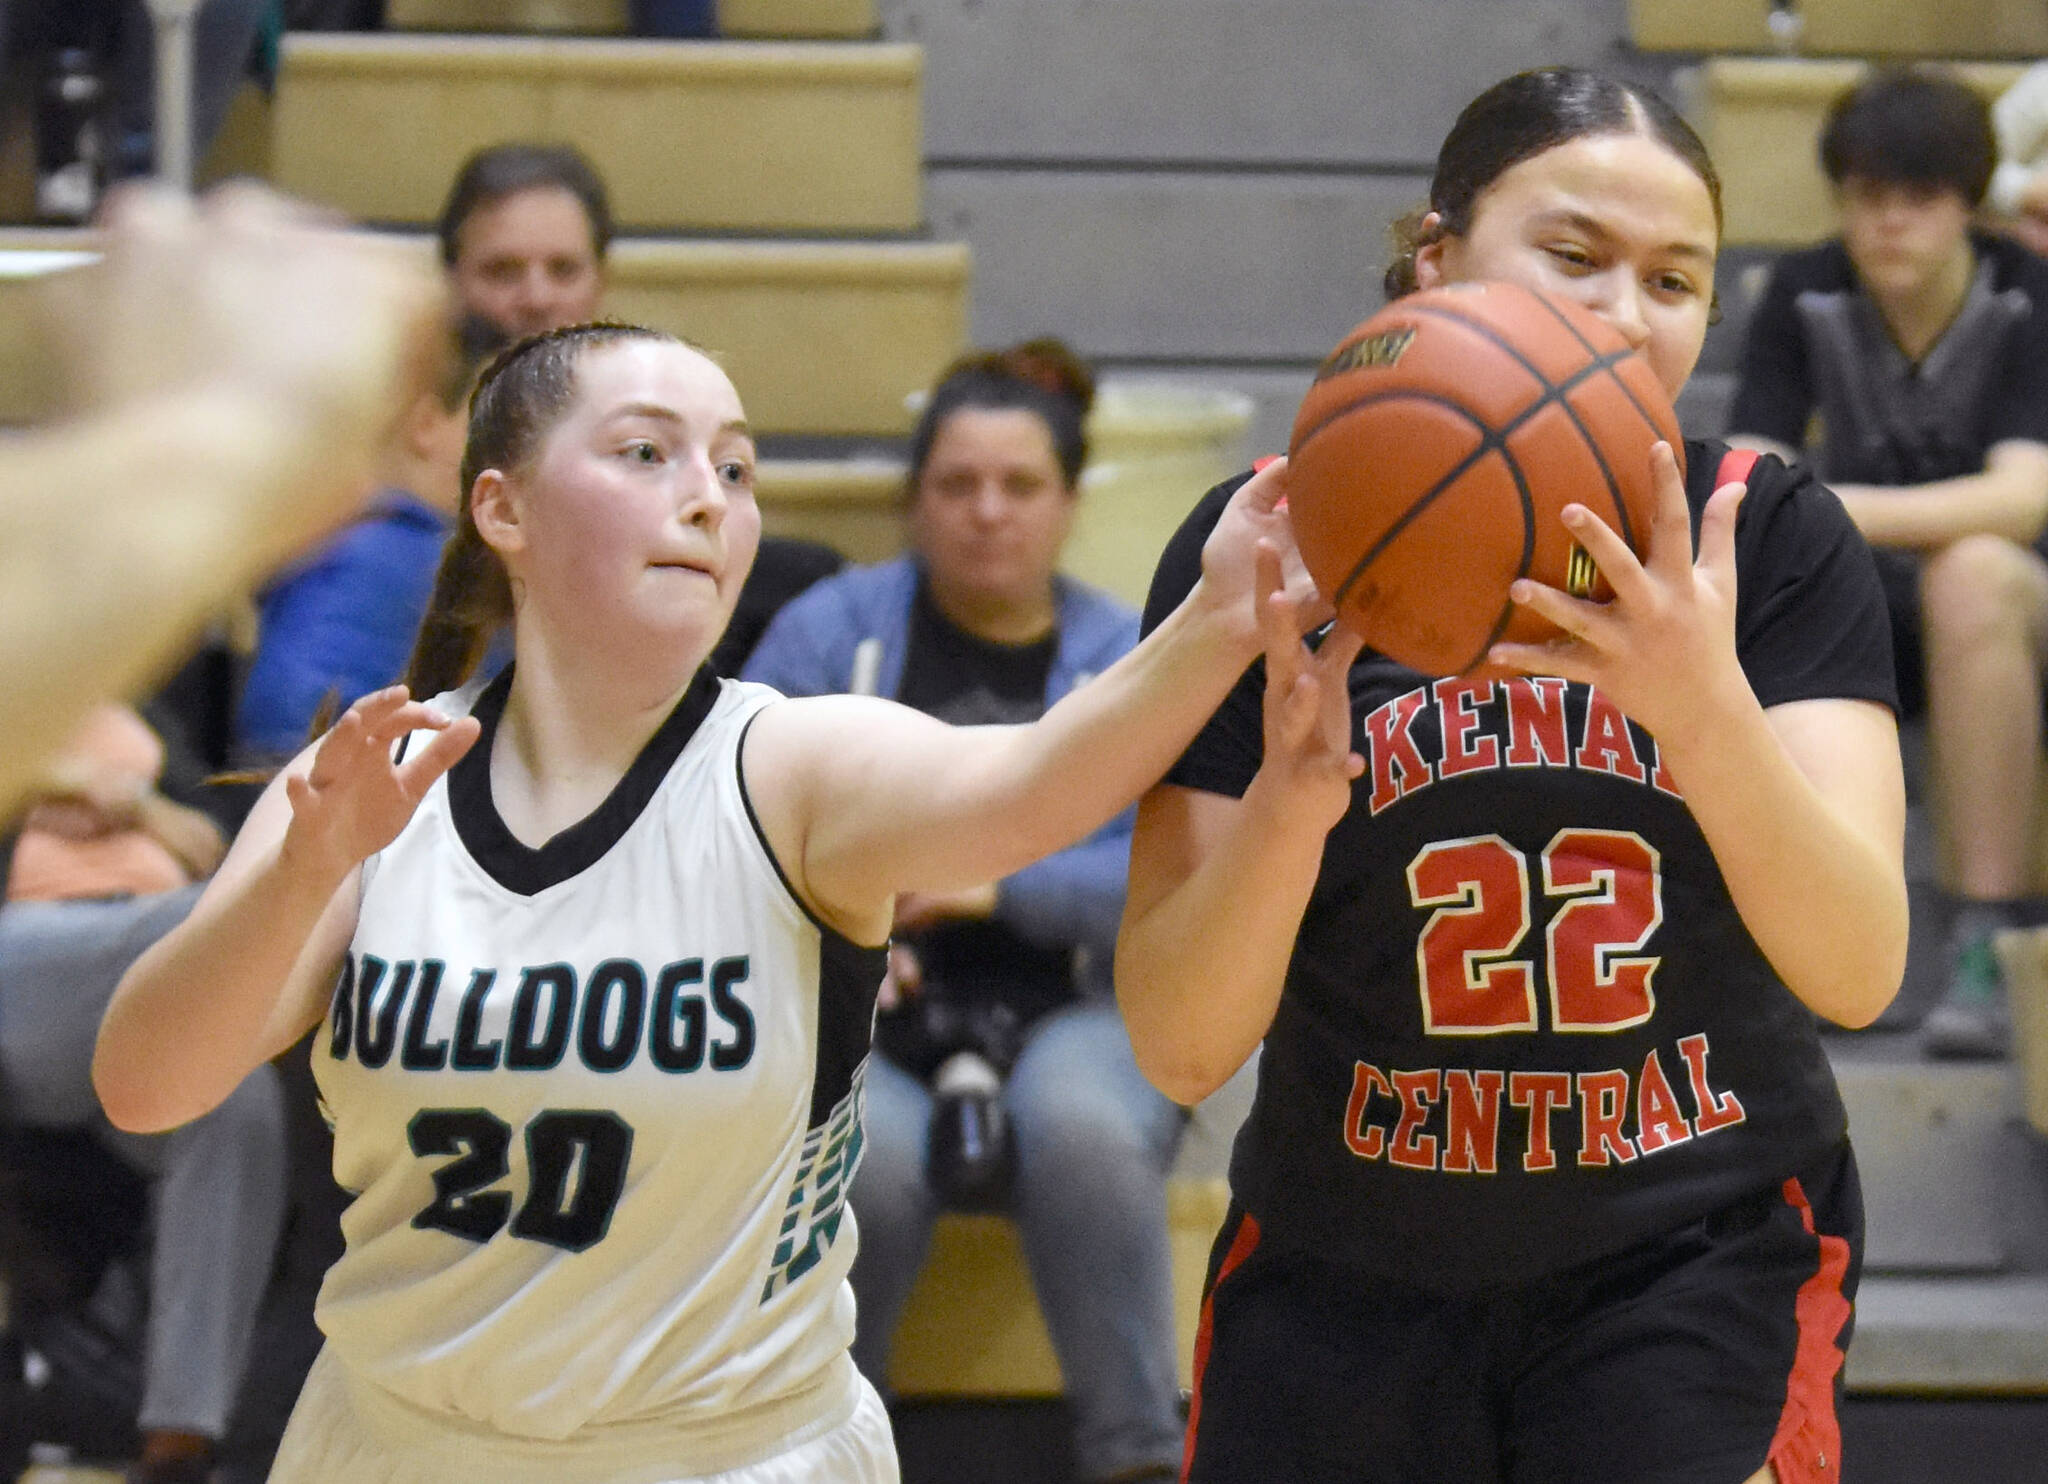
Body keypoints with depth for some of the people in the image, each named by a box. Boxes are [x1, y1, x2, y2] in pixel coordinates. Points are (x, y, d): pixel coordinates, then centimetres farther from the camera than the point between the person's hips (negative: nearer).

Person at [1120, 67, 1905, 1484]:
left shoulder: (1771, 538, -4)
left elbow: (1859, 971, -17)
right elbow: (1180, 1048, -11)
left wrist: (1706, 710, -34)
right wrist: (1289, 804, -29)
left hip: (1703, 1266, -1)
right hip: (1348, 1283, 1)